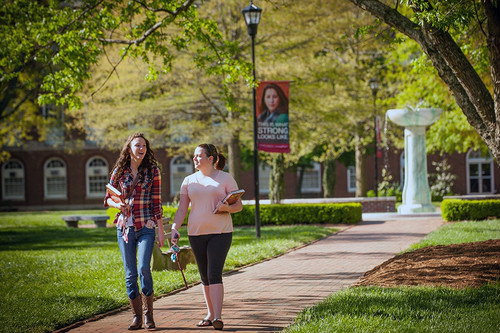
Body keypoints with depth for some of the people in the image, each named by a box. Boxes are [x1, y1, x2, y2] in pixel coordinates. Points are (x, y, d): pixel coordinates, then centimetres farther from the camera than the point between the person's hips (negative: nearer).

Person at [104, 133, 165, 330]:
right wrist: (117, 204, -10)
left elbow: (156, 203, 2)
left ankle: (148, 314, -4)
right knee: (130, 274, 3)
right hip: (125, 227, 2)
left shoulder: (152, 171, 2)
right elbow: (108, 198, 13)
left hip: (146, 226, -2)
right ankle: (137, 316, 13)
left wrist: (160, 230, -1)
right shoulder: (119, 171, 6)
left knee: (144, 268, -17)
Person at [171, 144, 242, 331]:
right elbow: (182, 209, 7)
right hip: (196, 233, 4)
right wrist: (174, 229, -7)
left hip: (220, 232, -4)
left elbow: (239, 205, 2)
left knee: (214, 274, -15)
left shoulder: (225, 178, 2)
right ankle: (211, 314, 19)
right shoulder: (189, 181, 11)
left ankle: (218, 317, -19)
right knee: (205, 276, 8)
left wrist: (227, 208, -19)